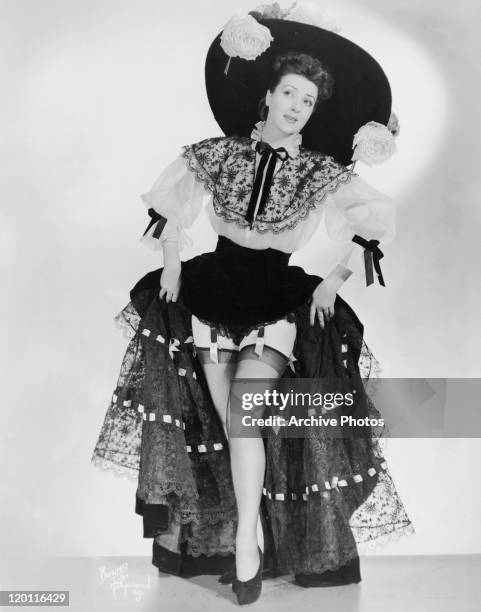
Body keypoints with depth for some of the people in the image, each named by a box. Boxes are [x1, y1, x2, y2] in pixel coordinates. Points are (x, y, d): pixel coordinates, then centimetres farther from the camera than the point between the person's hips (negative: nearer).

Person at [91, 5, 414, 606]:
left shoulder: (321, 172, 1)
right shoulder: (220, 152, 4)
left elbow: (380, 218, 6)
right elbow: (175, 202, 16)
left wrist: (334, 279, -1)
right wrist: (172, 261, 5)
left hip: (280, 296, -1)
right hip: (214, 286, 2)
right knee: (224, 417, -7)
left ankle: (245, 539, -7)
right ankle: (252, 529, 12)